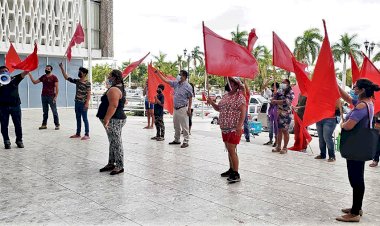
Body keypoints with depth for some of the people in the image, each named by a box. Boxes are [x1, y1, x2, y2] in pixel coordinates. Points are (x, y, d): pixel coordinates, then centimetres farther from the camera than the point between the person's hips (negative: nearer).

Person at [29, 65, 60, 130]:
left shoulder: (54, 77, -6)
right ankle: (44, 125, 17)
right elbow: (34, 82, 14)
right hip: (43, 96, 6)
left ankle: (57, 125, 5)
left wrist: (56, 96, -15)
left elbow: (56, 87, -9)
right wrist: (30, 74, 7)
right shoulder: (43, 77, 11)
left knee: (54, 111, -1)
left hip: (51, 96, -6)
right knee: (45, 112, 11)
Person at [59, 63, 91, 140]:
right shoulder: (77, 81, 10)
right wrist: (62, 68, 8)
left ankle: (87, 134, 3)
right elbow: (66, 77, 14)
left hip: (83, 103, -7)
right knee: (78, 119, 13)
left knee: (85, 119, -2)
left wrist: (87, 103, -22)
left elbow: (89, 94, -15)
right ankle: (78, 133, 21)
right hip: (77, 102, 7)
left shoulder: (87, 83, -11)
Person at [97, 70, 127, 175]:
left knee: (116, 143, -5)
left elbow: (113, 106, -26)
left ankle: (120, 166, 1)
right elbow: (123, 102, 26)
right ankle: (111, 164, 24)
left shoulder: (113, 89, -17)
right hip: (118, 118, 11)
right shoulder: (120, 88, 16)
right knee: (113, 142, 15)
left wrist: (106, 119, -28)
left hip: (114, 120, -11)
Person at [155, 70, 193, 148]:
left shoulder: (188, 86, -10)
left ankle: (186, 142, 4)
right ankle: (176, 140, 29)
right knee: (176, 126, 16)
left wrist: (189, 109, -12)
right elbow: (165, 80, 13)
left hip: (183, 109, -7)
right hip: (176, 108, 7)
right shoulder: (176, 83, 8)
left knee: (184, 126, -3)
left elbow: (190, 98, -9)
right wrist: (158, 73, 10)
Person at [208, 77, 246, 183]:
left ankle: (236, 174, -3)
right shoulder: (225, 96, 15)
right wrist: (212, 103, 3)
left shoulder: (239, 97, -9)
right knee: (229, 149, 16)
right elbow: (218, 108, 22)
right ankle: (231, 169, 29)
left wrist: (240, 125, -27)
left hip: (234, 129, -8)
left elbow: (243, 112, -17)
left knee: (232, 150, -10)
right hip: (225, 128, 8)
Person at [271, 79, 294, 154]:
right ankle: (278, 146, 16)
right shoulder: (280, 91, 13)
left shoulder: (290, 92, -5)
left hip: (286, 114, -6)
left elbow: (286, 101, -18)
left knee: (285, 131, -2)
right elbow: (274, 100, 16)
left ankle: (285, 148, 5)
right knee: (279, 130, 9)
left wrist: (276, 101, -14)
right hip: (279, 113, 6)